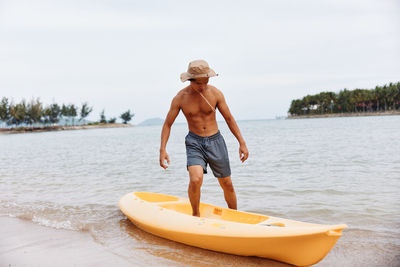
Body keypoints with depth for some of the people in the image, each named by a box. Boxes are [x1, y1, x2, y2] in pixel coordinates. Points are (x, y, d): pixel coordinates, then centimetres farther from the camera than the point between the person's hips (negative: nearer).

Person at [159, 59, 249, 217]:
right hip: (194, 143, -1)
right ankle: (195, 214, 2)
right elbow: (167, 124, -1)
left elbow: (229, 118, 2)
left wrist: (242, 143, -2)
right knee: (195, 180, -24)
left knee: (227, 185, 8)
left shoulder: (215, 93, -7)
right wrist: (163, 150, -11)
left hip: (215, 141, 1)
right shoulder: (180, 98, -9)